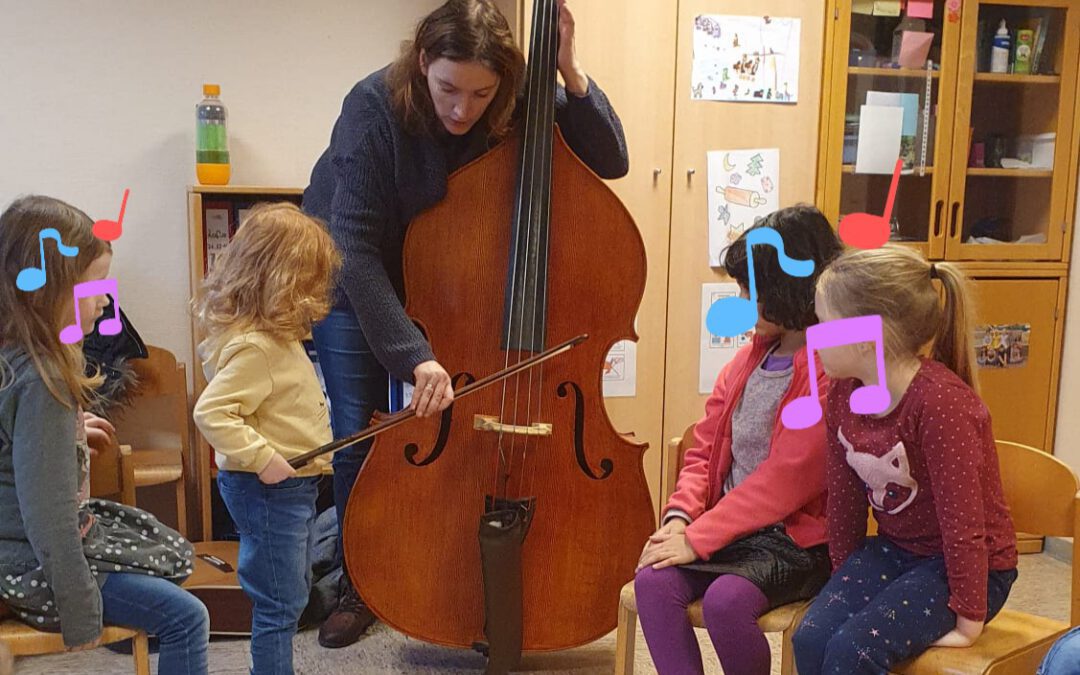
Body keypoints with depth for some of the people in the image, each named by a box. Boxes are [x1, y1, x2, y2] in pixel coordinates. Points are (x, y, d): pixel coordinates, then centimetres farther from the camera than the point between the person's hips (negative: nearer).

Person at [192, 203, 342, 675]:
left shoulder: (272, 332, 6)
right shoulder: (252, 348, -25)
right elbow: (212, 412, -30)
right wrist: (262, 458, -29)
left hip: (294, 487, 11)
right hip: (268, 491, -11)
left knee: (294, 592, 23)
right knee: (280, 604, 2)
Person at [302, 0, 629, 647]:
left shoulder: (517, 107, -20)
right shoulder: (376, 108, -31)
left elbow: (611, 160, -21)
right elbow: (355, 247, -36)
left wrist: (571, 74, -35)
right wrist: (415, 354, -44)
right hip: (352, 280, -2)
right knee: (360, 436, 0)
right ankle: (360, 586, 21)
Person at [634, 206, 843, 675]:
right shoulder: (750, 357, 10)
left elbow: (785, 478, -19)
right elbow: (705, 450, 11)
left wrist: (698, 538, -19)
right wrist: (680, 516, -6)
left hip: (796, 539, -6)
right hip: (729, 526, 6)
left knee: (726, 600, -29)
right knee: (653, 582, -19)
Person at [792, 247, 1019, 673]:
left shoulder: (940, 401, -28)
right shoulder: (843, 393, -5)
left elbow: (962, 520, -24)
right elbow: (843, 498, 2)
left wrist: (969, 620, -17)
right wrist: (845, 582, 8)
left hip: (967, 567, -6)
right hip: (892, 549, 6)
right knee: (810, 639, -14)